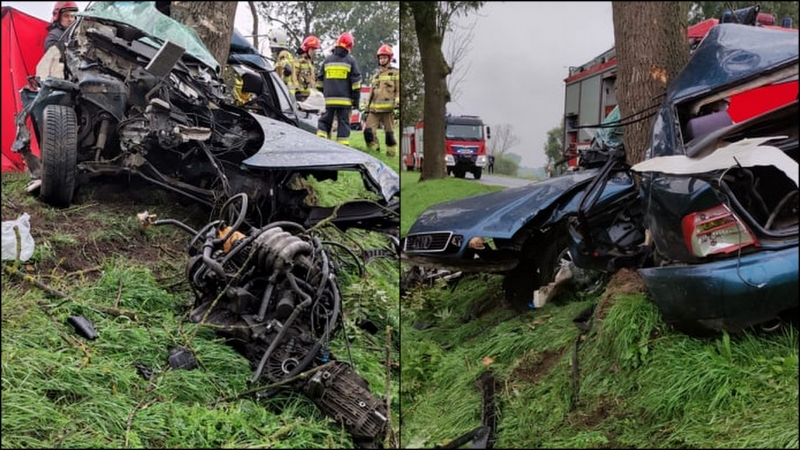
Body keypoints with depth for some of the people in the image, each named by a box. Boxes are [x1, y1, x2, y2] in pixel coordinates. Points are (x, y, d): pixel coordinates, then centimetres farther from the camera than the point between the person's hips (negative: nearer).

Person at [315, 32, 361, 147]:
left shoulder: (327, 60, 9)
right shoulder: (350, 60, -1)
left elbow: (319, 80, 15)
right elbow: (356, 82, -2)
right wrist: (356, 99, 3)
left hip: (329, 99, 2)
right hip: (344, 99, -2)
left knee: (325, 121, 10)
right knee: (343, 123, 1)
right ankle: (343, 146, -2)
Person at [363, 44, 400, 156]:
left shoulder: (395, 73, 6)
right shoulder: (376, 75, 24)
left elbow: (399, 90, 0)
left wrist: (397, 103, -14)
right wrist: (367, 108, 21)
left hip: (388, 109, -5)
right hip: (374, 109, 5)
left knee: (389, 134, -2)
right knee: (368, 131, -8)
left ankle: (391, 155, 7)